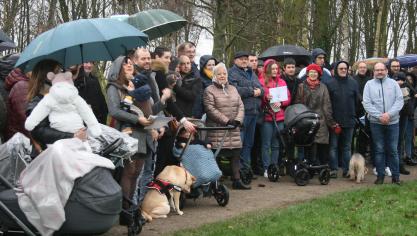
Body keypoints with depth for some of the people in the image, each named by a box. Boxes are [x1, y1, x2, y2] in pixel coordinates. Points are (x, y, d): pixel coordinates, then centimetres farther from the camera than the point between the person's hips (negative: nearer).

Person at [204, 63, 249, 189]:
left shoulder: (233, 89, 18)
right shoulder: (209, 91, -2)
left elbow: (240, 106, 13)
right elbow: (211, 109, -12)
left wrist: (238, 120, -5)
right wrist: (226, 121, -15)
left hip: (234, 129, 6)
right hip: (217, 129, -5)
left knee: (236, 154, 5)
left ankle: (237, 180, 13)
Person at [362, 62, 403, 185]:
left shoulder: (393, 83, 6)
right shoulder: (369, 84, 4)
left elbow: (399, 100, -2)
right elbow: (366, 103, -4)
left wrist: (389, 114, -15)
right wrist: (379, 116, -13)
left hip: (393, 122, 0)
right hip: (376, 122, 0)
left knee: (393, 150, 3)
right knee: (379, 150, 5)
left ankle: (395, 175, 11)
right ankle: (380, 175, 12)